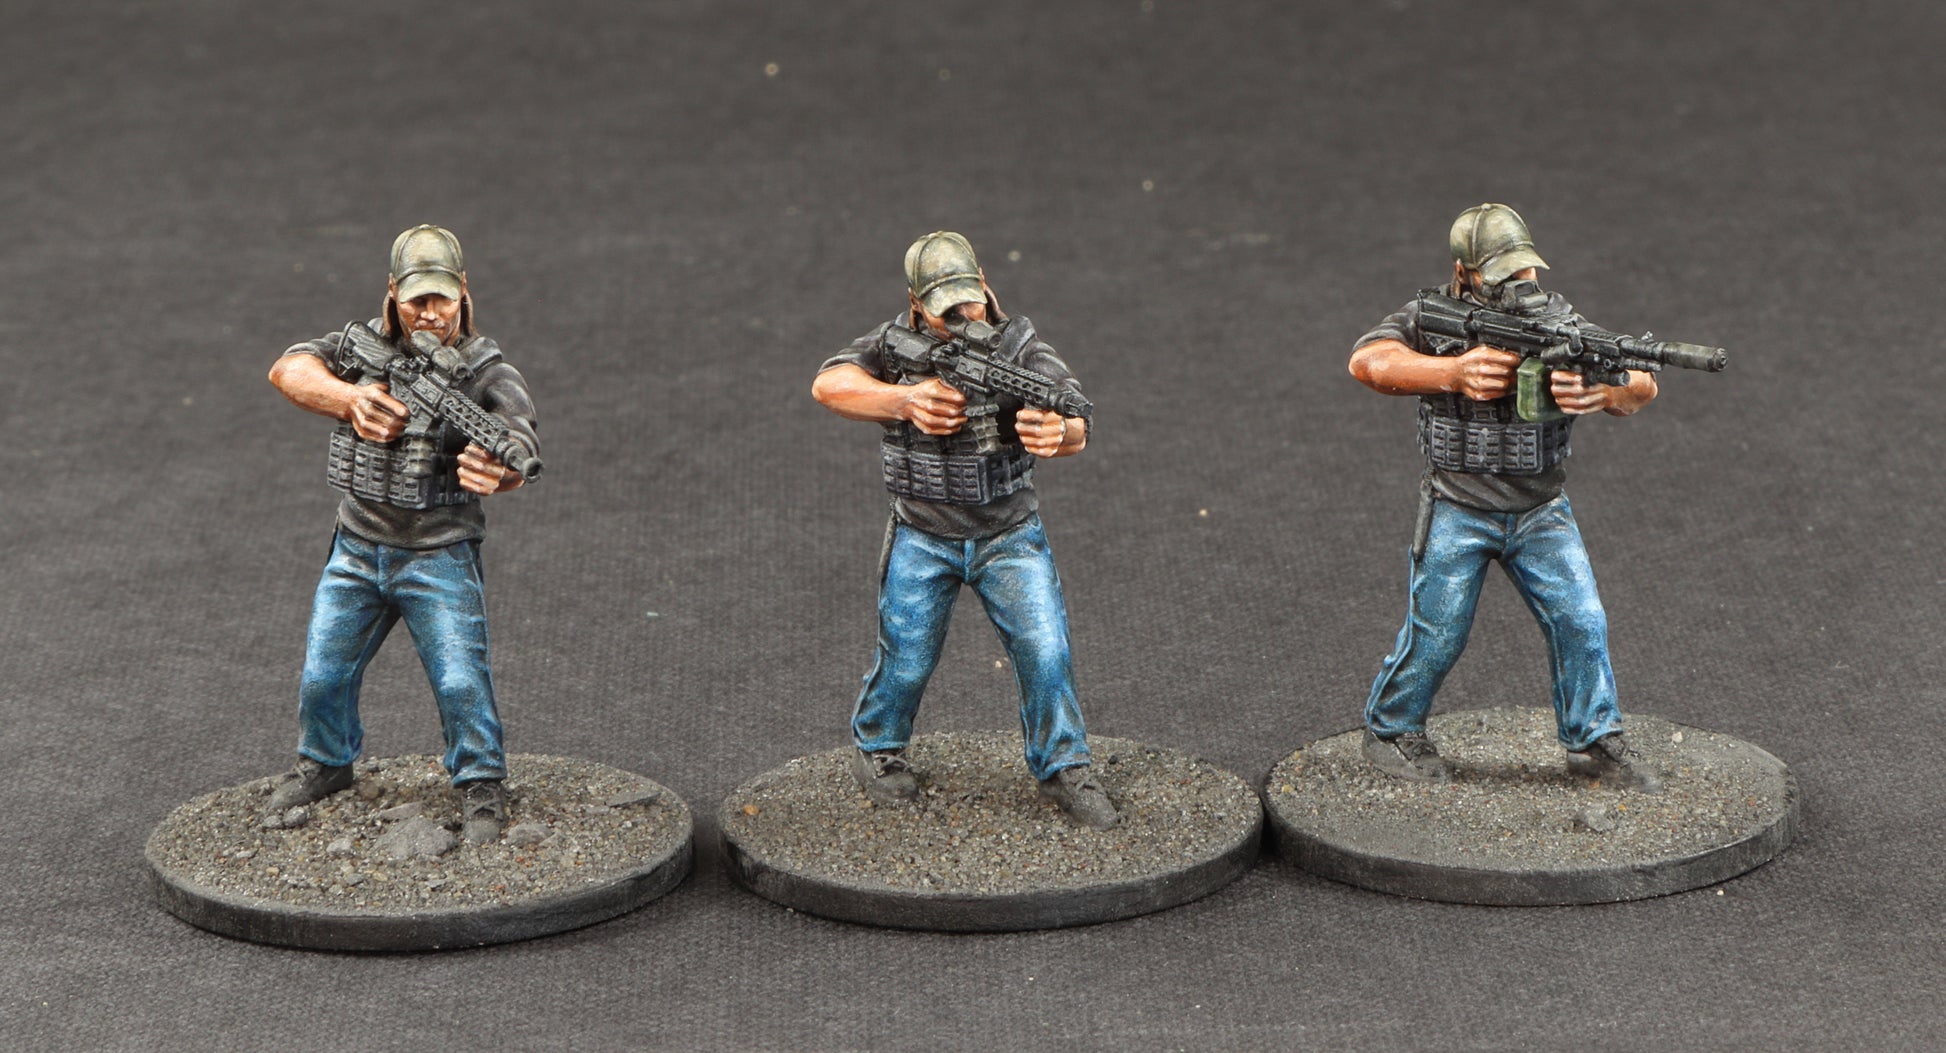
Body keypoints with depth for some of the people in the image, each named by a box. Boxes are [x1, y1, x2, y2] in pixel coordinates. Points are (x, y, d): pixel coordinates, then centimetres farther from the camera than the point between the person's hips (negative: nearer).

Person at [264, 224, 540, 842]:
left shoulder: (488, 374, -14)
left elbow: (519, 446, -28)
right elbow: (288, 371, -14)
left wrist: (496, 470, -54)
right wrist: (349, 397, -34)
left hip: (440, 558, -3)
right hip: (358, 551, 4)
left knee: (461, 681, -11)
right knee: (323, 674, 10)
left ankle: (482, 787, 10)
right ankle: (325, 764, 36)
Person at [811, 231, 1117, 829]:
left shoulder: (1021, 349, -14)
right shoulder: (896, 345, -9)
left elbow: (1076, 427, -27)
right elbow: (829, 385, -24)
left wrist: (1057, 433, -53)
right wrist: (906, 399, -39)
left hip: (1010, 537, 0)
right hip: (922, 539, 0)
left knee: (1045, 649, -10)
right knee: (907, 658, 2)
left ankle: (1063, 767, 9)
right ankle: (876, 748, 30)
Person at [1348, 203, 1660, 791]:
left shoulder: (1557, 319, -4)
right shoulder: (1432, 318, -9)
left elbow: (1640, 387, -10)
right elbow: (1367, 361, -25)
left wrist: (1605, 391, -36)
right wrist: (1452, 372, -36)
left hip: (1541, 512, 3)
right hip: (1459, 514, -2)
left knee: (1581, 621, -5)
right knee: (1437, 632, 2)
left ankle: (1595, 740, 11)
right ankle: (1390, 731, 24)